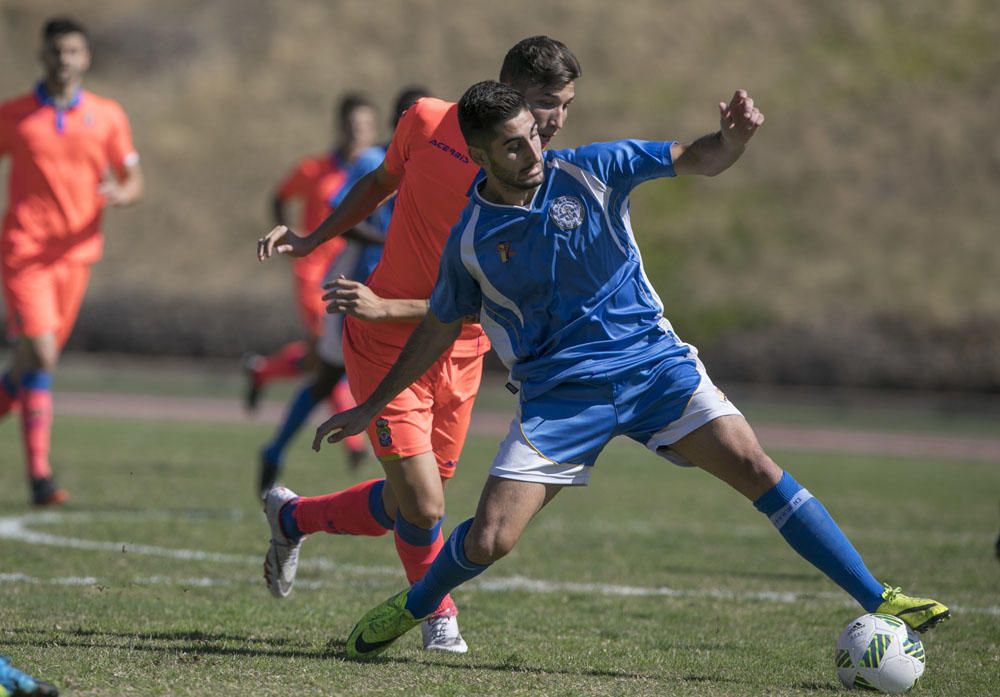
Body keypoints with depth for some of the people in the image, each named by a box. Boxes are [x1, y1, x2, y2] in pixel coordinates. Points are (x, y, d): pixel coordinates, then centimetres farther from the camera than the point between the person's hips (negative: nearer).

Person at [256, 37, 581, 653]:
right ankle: (438, 611, 18)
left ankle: (293, 517, 41)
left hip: (459, 355, 3)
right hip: (385, 347, -3)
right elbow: (382, 181, 12)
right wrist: (312, 240, 8)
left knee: (403, 508, 12)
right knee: (423, 507, -12)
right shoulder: (427, 122, -11)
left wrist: (389, 308, -24)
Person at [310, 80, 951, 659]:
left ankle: (877, 602, -13)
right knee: (488, 541, -10)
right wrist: (372, 406, 15)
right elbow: (441, 326, 12)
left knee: (755, 467, -16)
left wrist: (734, 136, -30)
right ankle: (415, 607, 25)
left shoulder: (589, 172, -5)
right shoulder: (471, 240, -3)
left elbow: (699, 161, -6)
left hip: (652, 360, 0)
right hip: (559, 391, 0)